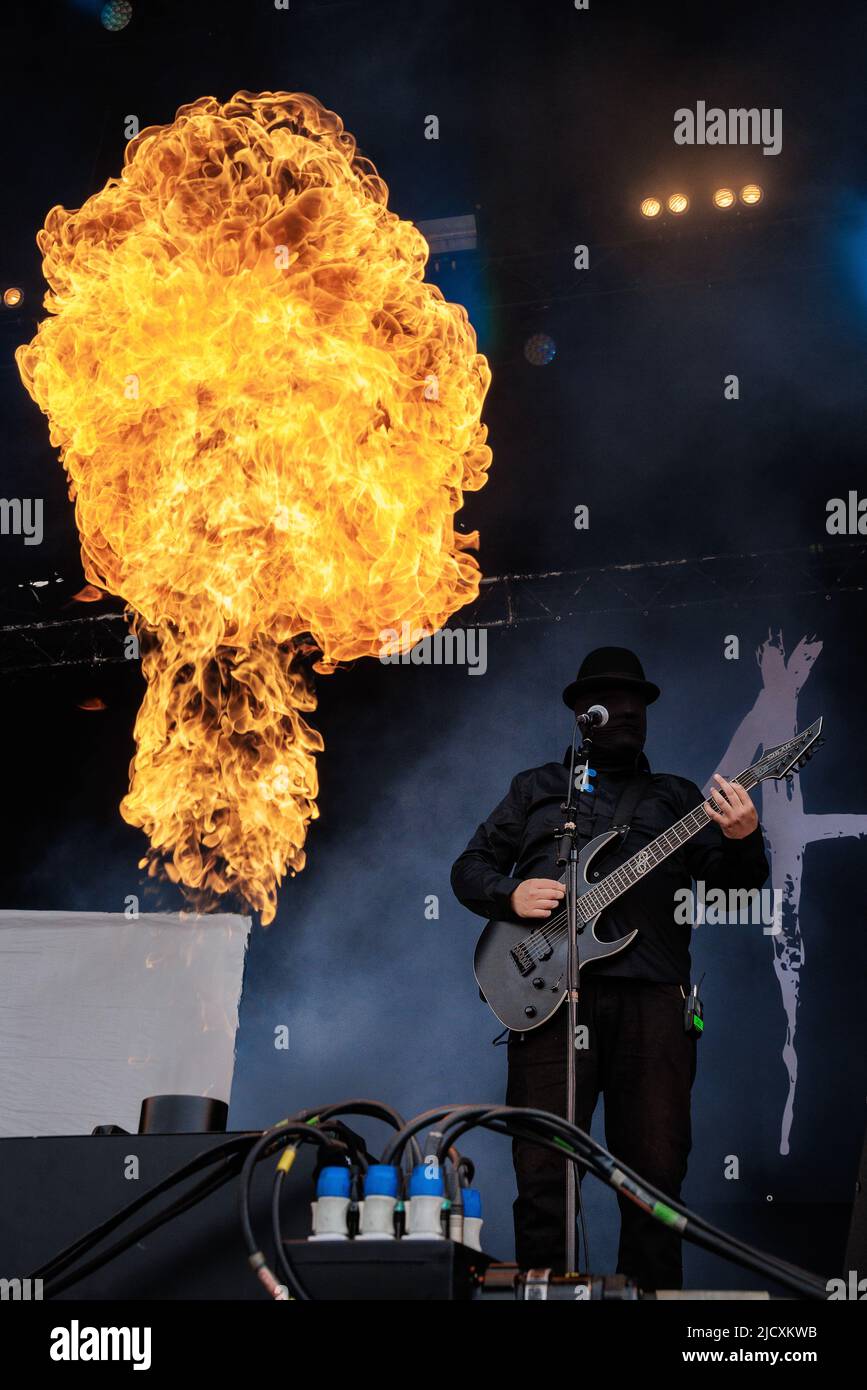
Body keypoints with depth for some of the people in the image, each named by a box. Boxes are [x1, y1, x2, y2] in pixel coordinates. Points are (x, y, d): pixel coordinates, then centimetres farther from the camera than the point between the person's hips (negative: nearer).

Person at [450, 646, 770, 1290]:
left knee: (656, 1171, -2)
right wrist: (510, 893, -2)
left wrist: (742, 840, -12)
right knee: (543, 1173, -6)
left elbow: (734, 881, 11)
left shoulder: (677, 796, 21)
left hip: (651, 1000, 1)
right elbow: (470, 869, 20)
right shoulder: (535, 789, 21)